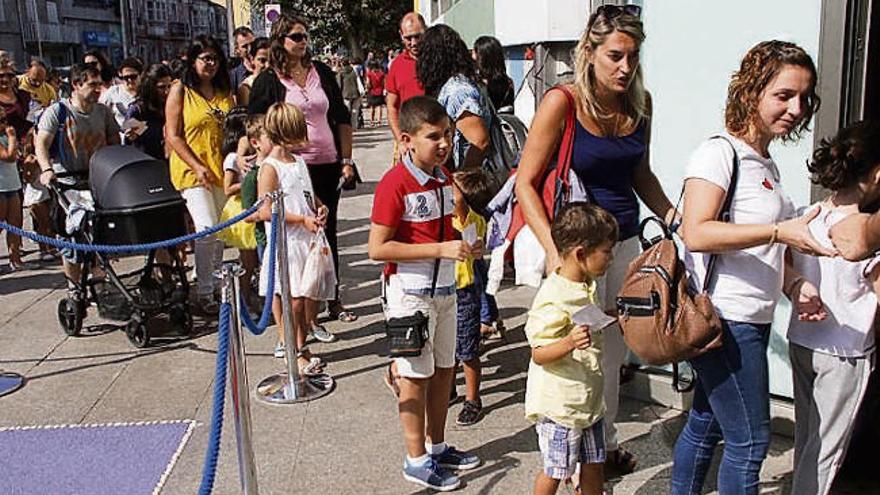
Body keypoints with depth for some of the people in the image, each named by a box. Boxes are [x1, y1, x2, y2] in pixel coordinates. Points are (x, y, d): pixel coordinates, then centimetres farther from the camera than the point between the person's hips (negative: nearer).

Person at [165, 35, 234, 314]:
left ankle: (217, 283, 26)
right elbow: (173, 136, -6)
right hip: (191, 169, -5)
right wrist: (198, 167, -15)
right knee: (207, 228, -15)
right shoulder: (180, 90, -2)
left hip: (221, 169, 5)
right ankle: (204, 293, -6)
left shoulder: (224, 91, 13)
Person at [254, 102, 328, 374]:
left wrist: (320, 208, 5)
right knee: (294, 301, -2)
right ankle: (296, 352, 12)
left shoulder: (299, 161, 13)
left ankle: (298, 343, 27)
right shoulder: (270, 168, -12)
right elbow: (264, 211, -18)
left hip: (308, 241, 8)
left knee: (311, 298, 12)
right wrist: (302, 220, -20)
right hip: (286, 244, -8)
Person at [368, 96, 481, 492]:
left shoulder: (445, 177, 6)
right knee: (416, 376, 4)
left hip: (445, 288, 8)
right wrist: (441, 249, -24)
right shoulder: (395, 183, -19)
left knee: (443, 369, 16)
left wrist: (464, 244, 1)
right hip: (410, 291, -8)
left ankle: (437, 446, 34)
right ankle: (416, 460, 19)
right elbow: (377, 248, -22)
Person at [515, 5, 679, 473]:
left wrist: (670, 214, 2)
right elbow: (526, 182, -15)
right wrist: (552, 249, -24)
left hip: (626, 242, 6)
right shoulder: (562, 103, -16)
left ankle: (606, 442, 37)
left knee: (614, 351, 18)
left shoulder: (639, 102, 2)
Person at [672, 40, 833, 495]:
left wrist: (796, 284, 6)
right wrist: (780, 232, -28)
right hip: (724, 320, -9)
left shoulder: (766, 164, 16)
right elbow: (696, 233, -24)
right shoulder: (719, 152, -11)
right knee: (750, 440, -2)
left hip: (752, 321, 9)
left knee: (705, 425, 16)